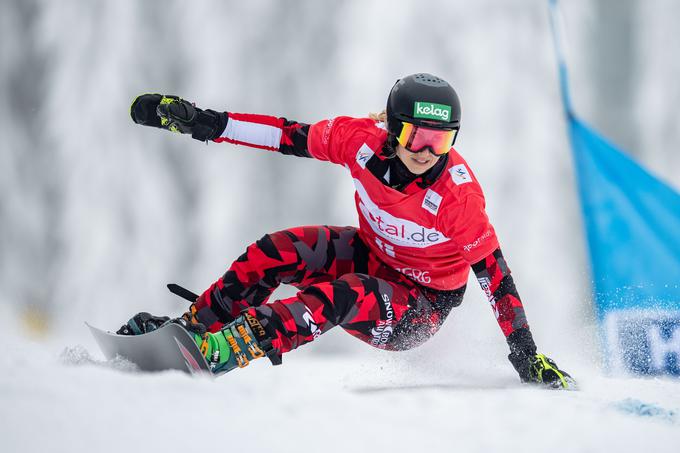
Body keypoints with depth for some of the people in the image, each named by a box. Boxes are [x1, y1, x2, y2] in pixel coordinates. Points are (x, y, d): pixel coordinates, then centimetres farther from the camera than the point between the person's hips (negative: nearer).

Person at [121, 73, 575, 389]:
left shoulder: (459, 195, -30)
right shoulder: (364, 139, -19)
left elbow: (494, 272, -22)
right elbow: (286, 135, -9)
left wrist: (527, 355, -21)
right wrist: (198, 121, -12)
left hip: (418, 311, -5)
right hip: (370, 255, 5)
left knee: (342, 295, -36)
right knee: (273, 252, -20)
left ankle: (220, 350, -46)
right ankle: (193, 327, -8)